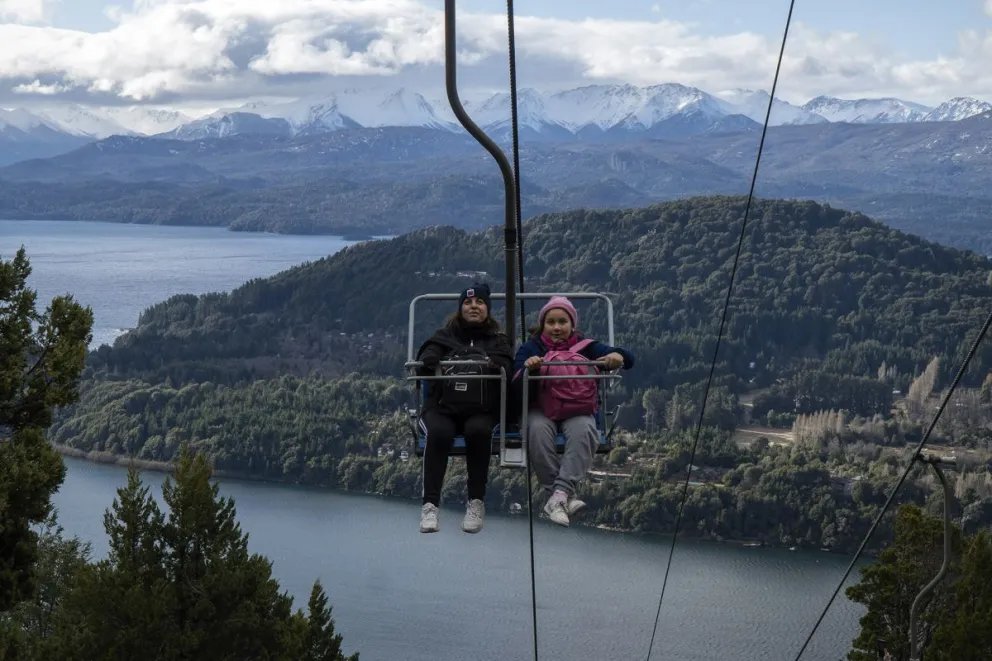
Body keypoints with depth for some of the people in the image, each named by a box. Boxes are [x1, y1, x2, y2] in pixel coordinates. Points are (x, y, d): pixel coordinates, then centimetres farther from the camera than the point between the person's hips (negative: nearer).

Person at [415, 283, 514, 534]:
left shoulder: (498, 340, 20)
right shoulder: (445, 336, 21)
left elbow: (508, 367, 1)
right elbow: (426, 356, 3)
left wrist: (495, 364, -23)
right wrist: (432, 363, -22)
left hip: (481, 411, 0)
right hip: (442, 408, 0)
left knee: (478, 430, -34)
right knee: (439, 432, -33)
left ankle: (476, 503, -24)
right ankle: (430, 504, -32)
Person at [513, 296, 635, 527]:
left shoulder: (586, 347, 8)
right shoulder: (530, 348, 8)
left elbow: (627, 358, 0)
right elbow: (516, 385, -7)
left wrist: (618, 356, -26)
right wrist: (527, 367, -29)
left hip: (577, 411, 0)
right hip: (540, 410, 0)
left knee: (584, 430, -34)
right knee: (538, 429, -35)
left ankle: (559, 495, -40)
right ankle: (565, 498, -36)